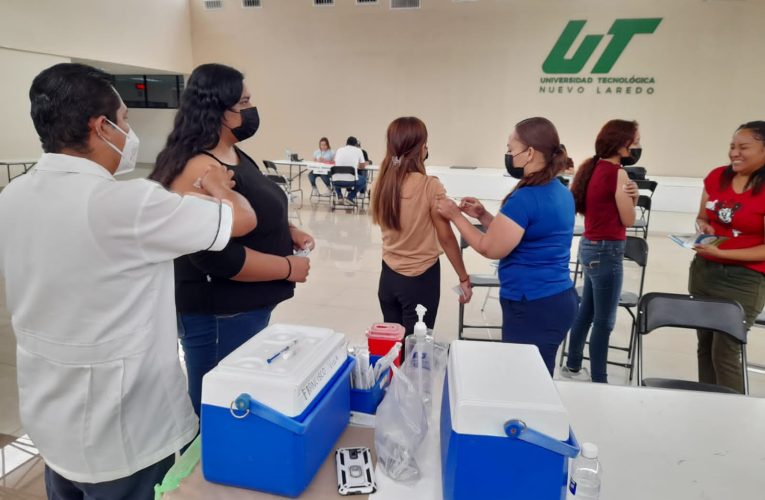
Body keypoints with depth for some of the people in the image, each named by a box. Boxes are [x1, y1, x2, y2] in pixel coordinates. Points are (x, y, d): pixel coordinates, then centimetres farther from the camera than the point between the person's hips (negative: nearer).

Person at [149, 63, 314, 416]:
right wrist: (289, 267, -19)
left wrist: (288, 231, 3)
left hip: (246, 307, 10)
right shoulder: (199, 171, -23)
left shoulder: (235, 156, 8)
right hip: (217, 316, -10)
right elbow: (217, 257, -29)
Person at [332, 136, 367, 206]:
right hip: (351, 181, -3)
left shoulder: (339, 150, 14)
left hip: (336, 181, 3)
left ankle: (339, 197, 21)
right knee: (363, 179, 29)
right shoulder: (358, 150, 8)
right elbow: (362, 166, 18)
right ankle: (350, 198, 13)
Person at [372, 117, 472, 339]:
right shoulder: (430, 186, -18)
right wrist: (464, 278, -1)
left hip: (389, 275, 5)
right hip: (421, 278, -5)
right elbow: (446, 238, -12)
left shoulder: (382, 183, -3)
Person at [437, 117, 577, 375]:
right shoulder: (560, 192, 9)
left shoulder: (526, 198, -21)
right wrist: (483, 216, 9)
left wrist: (456, 216, -5)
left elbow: (490, 248, -15)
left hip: (533, 307, -10)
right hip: (557, 299, 10)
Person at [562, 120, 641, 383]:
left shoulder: (591, 167, 7)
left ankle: (573, 366, 33)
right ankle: (599, 381, 13)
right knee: (604, 321, 1)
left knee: (586, 311, 20)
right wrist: (632, 195, 1)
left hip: (590, 246, 9)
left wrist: (628, 196, -3)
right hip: (607, 251, -9)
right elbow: (628, 220, -11)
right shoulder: (618, 173, -17)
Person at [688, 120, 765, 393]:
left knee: (725, 353, -2)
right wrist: (703, 227, -7)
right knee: (705, 346, 14)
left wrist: (721, 253, -21)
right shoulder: (716, 176, 2)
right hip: (703, 271, 6)